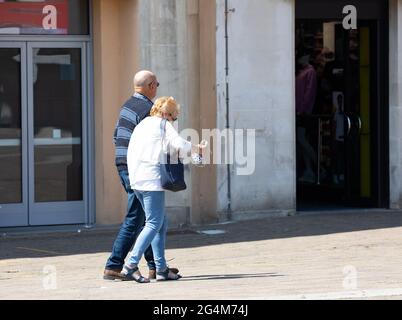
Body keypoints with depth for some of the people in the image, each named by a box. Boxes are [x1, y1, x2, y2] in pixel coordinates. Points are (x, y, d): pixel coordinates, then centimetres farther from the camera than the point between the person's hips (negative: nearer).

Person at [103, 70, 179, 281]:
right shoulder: (147, 109, -15)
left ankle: (155, 265, 19)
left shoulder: (128, 105, 14)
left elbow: (116, 136, 18)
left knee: (149, 218, 15)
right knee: (134, 220, -7)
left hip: (123, 166, 10)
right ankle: (113, 267, -9)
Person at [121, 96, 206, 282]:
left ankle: (161, 269, 11)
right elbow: (180, 145, -13)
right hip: (152, 179, -9)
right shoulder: (163, 125, -2)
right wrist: (198, 148, 4)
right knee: (154, 224, -8)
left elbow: (130, 153, 18)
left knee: (161, 223, 14)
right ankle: (131, 265, -17)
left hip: (136, 180, 9)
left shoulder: (142, 125, 21)